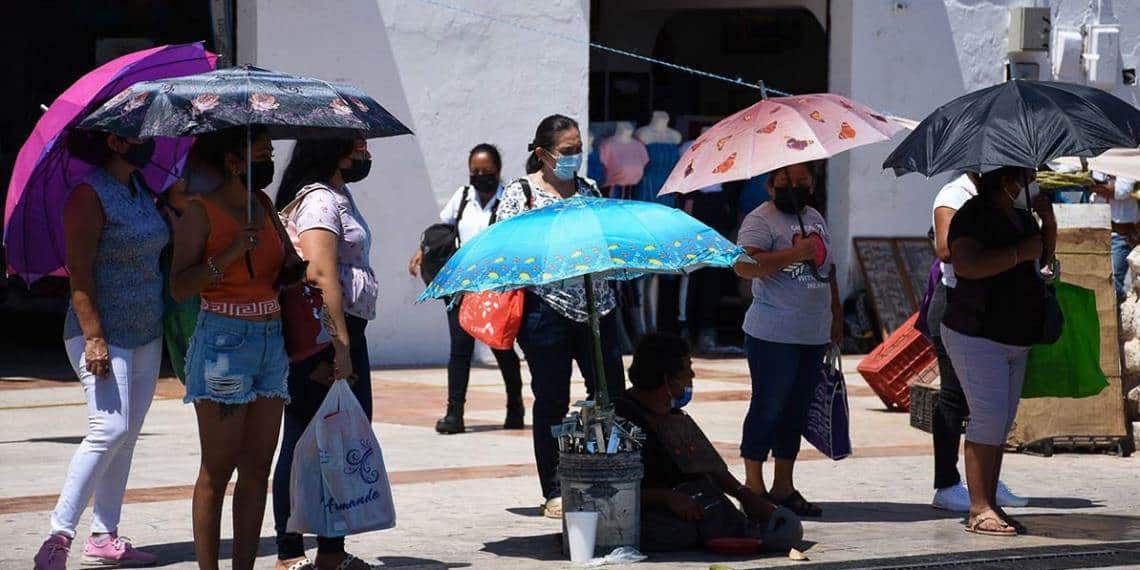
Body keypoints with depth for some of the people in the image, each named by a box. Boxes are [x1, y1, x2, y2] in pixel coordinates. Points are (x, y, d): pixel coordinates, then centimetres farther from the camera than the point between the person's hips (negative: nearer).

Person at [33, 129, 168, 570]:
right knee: (110, 429, -18)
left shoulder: (140, 189, 13)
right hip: (103, 336, -9)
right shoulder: (90, 194, -12)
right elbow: (79, 271, -17)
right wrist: (94, 337, -23)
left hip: (146, 334, 9)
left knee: (126, 437, 8)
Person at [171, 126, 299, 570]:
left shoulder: (263, 205, 11)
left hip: (271, 344, 7)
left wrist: (295, 269, 0)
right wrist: (230, 254, -22)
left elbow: (288, 264, 23)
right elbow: (179, 287, -13)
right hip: (223, 344, -7)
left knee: (258, 467, 5)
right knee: (218, 469, -4)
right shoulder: (201, 212, -7)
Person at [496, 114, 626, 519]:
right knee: (551, 401, 1)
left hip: (596, 304, 5)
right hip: (546, 308, -4)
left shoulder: (589, 189, 14)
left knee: (611, 393, 0)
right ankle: (554, 493, 8)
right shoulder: (520, 193, 0)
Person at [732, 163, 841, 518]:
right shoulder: (761, 219, -9)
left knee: (797, 409, 11)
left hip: (813, 336, 8)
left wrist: (836, 316, 24)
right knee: (768, 407, -4)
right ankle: (754, 486, 3)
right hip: (773, 337, -8)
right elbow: (744, 265, -26)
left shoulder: (815, 219, 17)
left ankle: (784, 486, 18)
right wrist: (795, 253, -27)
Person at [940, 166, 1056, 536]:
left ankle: (990, 505, 10)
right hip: (978, 336, -9)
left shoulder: (1020, 216, 14)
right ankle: (979, 510, -13)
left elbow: (1043, 260, 27)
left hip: (1015, 340, 9)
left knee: (1003, 423, 7)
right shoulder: (974, 216, -13)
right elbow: (967, 265, -28)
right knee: (989, 420, -14)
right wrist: (1020, 252, -23)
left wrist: (1049, 222, 10)